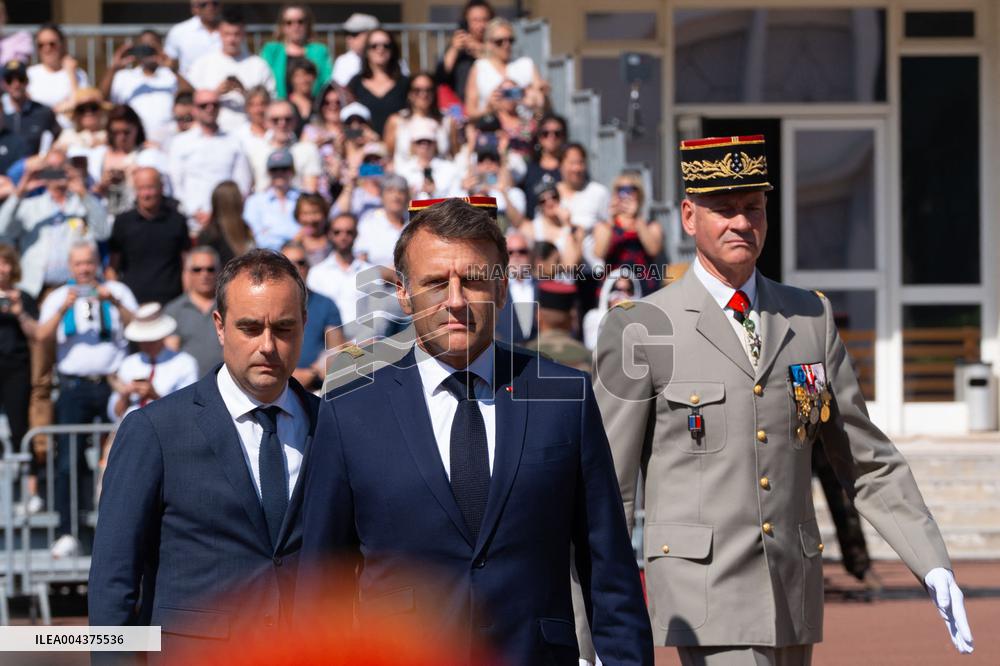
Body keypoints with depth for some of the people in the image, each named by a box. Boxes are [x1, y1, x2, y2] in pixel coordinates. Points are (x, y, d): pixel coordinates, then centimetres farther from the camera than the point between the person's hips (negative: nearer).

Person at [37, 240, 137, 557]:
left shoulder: (117, 292, 10)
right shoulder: (58, 297, 13)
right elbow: (43, 335, -2)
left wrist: (115, 303, -21)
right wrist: (64, 308, -18)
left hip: (112, 383, 0)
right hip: (74, 385, 0)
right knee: (68, 459, -8)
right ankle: (67, 533, -8)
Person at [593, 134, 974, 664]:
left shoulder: (811, 318, 10)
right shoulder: (642, 329, -3)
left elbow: (869, 463, 13)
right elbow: (608, 488, -2)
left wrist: (935, 568, 1)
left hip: (795, 594, 5)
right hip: (703, 592, -5)